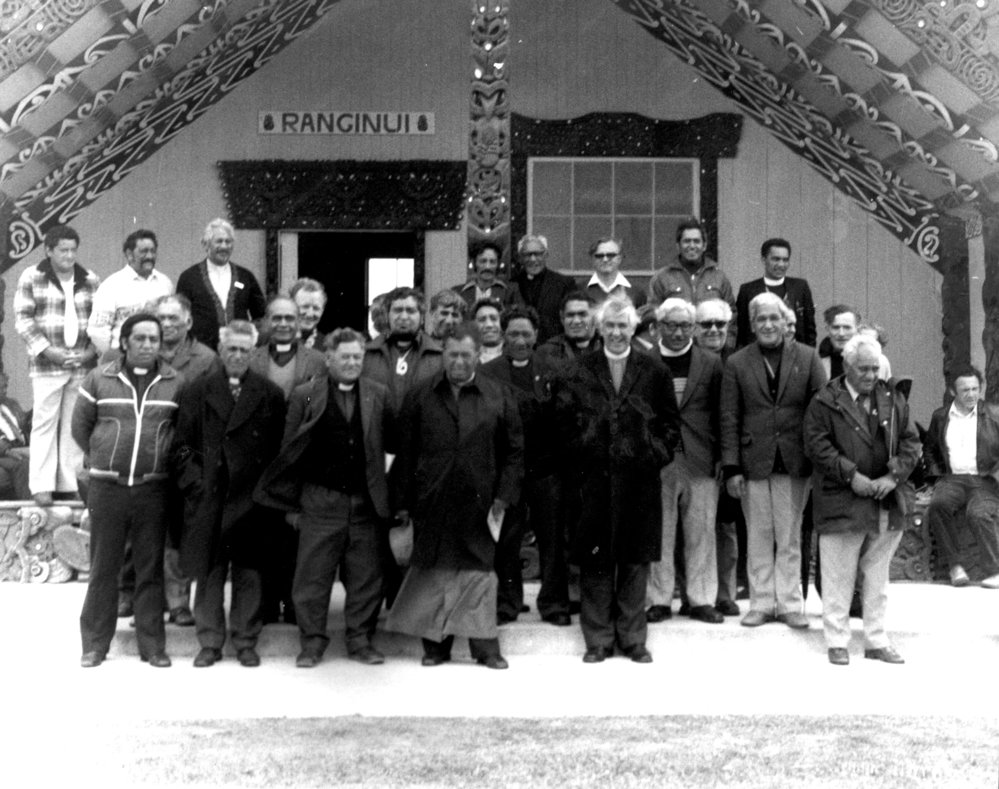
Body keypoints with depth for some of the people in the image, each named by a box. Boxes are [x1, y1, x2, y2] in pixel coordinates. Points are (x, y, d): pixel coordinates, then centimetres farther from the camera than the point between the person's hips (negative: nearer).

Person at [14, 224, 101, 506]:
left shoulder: (91, 281, 10)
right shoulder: (31, 277, 2)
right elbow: (22, 319, -2)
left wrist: (91, 351, -4)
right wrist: (48, 350, -11)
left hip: (83, 365, 3)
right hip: (47, 365, -3)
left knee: (75, 425, 5)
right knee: (44, 423, -3)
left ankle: (70, 485, 11)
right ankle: (42, 486, 1)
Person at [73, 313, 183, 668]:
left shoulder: (175, 383, 2)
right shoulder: (98, 379, 3)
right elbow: (80, 426, 10)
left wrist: (163, 459, 7)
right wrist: (105, 457, 11)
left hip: (154, 488, 0)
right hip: (106, 486, 0)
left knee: (151, 569, 6)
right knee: (103, 567, 5)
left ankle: (152, 645, 13)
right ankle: (94, 644, 15)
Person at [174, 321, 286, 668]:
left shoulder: (270, 394, 4)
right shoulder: (196, 391, 6)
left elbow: (278, 448, 4)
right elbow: (182, 444, 6)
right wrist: (193, 482, -4)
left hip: (251, 499, 0)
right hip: (207, 497, 1)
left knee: (248, 572, 5)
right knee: (208, 572, 6)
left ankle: (246, 642, 16)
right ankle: (210, 642, 17)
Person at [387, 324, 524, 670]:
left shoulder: (499, 396, 3)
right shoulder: (419, 398, 4)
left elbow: (514, 450, 5)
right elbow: (405, 453, 5)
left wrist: (504, 495, -2)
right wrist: (404, 501, 2)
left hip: (479, 502, -1)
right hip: (431, 502, 1)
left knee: (480, 573, 4)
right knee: (432, 573, 6)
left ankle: (485, 645, 12)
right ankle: (435, 644, 17)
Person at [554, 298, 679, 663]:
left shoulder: (654, 372, 5)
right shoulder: (580, 372, 4)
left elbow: (671, 421, 9)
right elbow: (563, 419, 6)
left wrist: (657, 453, -1)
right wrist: (579, 451, -2)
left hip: (639, 478, 0)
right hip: (594, 478, 0)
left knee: (636, 560, 6)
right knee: (594, 561, 3)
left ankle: (633, 638, 18)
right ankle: (598, 639, 13)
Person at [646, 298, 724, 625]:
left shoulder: (711, 364, 8)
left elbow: (721, 414, 7)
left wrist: (722, 458, 1)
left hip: (701, 462, 1)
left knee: (702, 533, 5)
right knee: (658, 534, 3)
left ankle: (702, 600, 14)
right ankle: (658, 600, 13)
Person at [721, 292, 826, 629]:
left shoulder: (807, 358, 4)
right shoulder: (737, 363, 4)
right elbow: (729, 420, 2)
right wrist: (731, 468, -3)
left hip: (794, 462, 0)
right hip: (753, 462, 0)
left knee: (790, 538, 6)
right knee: (758, 538, 7)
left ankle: (790, 604, 16)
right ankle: (761, 603, 17)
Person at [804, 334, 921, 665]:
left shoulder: (893, 400, 10)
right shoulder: (825, 402, -4)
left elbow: (910, 441, 8)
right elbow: (816, 445, -10)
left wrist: (894, 476, -7)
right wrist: (851, 475, -16)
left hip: (887, 503, 4)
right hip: (841, 502, -4)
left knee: (878, 577, 12)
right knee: (838, 578, 2)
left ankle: (876, 641, 22)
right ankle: (837, 641, 12)